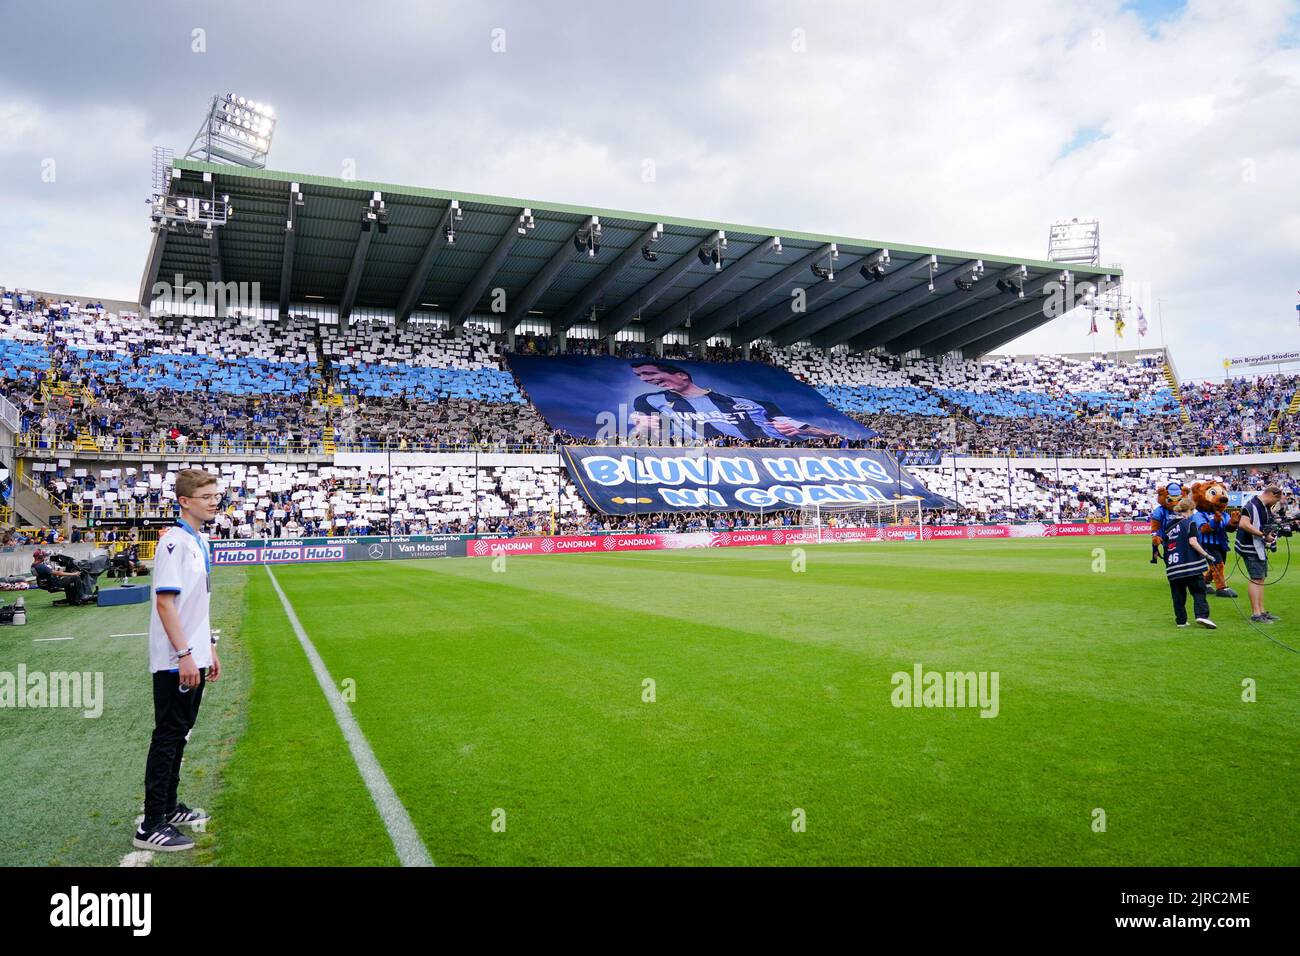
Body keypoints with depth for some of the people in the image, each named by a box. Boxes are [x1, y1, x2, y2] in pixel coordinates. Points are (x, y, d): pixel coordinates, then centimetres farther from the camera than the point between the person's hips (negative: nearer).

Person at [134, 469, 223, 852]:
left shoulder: (201, 541, 12)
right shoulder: (174, 541, -16)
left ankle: (168, 807, 30)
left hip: (193, 659, 9)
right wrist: (184, 654, -22)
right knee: (167, 736, -3)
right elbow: (165, 602, -21)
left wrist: (209, 647, 18)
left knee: (179, 734, 17)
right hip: (175, 661, -9)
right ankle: (151, 825, 6)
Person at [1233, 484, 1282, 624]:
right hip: (1250, 548, -10)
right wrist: (1263, 535, -26)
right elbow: (1243, 524, -32)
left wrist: (1270, 533, 5)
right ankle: (1256, 614, -5)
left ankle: (1261, 611, 22)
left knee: (1261, 578, 14)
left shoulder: (1266, 507, 14)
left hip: (1260, 548, 10)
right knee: (1256, 579, -8)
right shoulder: (1252, 506, -18)